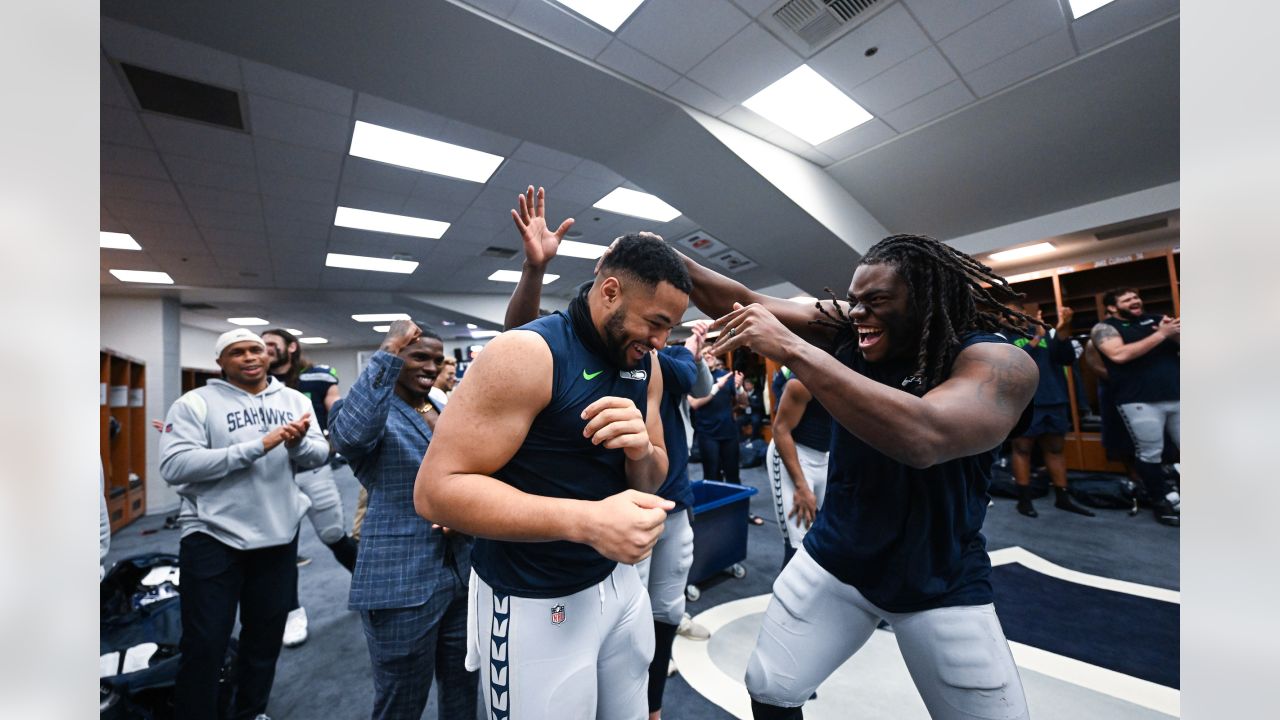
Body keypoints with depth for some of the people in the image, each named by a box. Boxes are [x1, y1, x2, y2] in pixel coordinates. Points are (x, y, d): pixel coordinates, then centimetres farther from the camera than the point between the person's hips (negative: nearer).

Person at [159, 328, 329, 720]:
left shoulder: (294, 400, 3)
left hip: (280, 537, 4)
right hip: (212, 538, -4)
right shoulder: (195, 403, -7)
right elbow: (174, 466, -19)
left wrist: (298, 444, -23)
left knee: (266, 637, 20)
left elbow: (320, 454, -1)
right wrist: (257, 446, -26)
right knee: (204, 644, 8)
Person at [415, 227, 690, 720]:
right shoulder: (527, 354, -22)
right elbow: (437, 489, -23)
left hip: (619, 582, 7)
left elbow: (651, 480, 6)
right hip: (534, 604, -6)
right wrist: (586, 520, -34)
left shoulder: (646, 366, 0)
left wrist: (642, 450, -19)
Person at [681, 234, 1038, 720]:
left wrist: (792, 350, -42)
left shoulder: (999, 362, -20)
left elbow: (923, 437, -41)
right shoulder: (845, 331, -9)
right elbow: (744, 301, -11)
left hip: (941, 584, -2)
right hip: (833, 559, 3)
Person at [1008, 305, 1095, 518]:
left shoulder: (1046, 330, 10)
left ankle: (1062, 498, 23)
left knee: (1055, 449, 12)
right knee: (1022, 449, 2)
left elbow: (1067, 359, 2)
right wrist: (1036, 338, -17)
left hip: (1055, 400, 4)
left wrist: (1062, 331, -11)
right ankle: (1024, 499, 10)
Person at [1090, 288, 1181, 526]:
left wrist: (1174, 333, -7)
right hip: (1139, 401, -5)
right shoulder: (1105, 328, -2)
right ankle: (1163, 502, 14)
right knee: (1150, 453, 1)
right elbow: (1119, 355, -18)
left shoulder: (1156, 319, 15)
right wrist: (1161, 335, -13)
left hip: (1176, 396, 6)